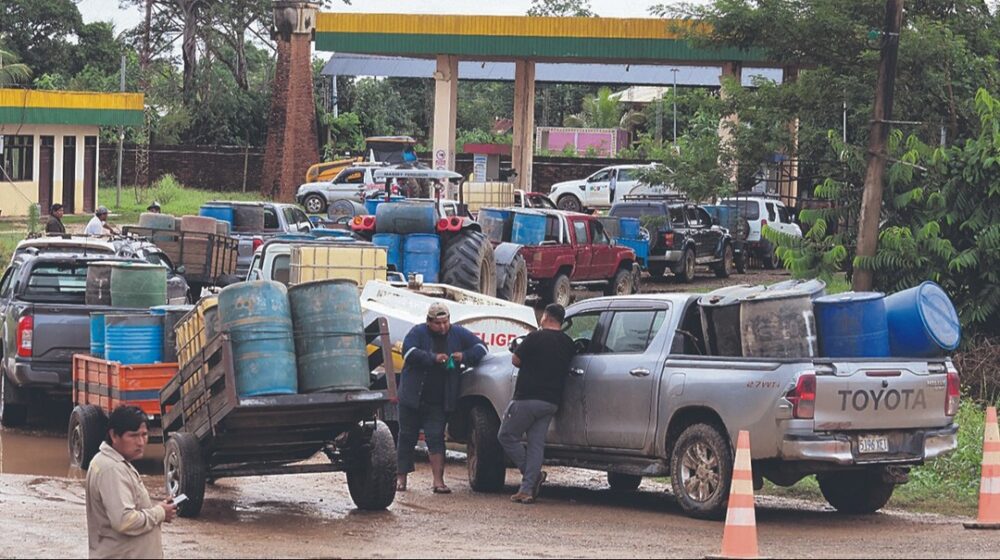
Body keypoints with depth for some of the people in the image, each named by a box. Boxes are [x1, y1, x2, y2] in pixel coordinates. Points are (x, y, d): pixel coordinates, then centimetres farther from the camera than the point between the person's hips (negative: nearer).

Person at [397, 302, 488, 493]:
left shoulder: (458, 334, 5)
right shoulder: (418, 333, -4)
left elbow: (481, 347, 5)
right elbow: (408, 353, -18)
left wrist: (465, 356, -15)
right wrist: (433, 358, -29)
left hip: (439, 402, 1)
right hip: (412, 397, -1)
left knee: (436, 438, -5)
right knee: (407, 437, 7)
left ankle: (438, 481, -7)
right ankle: (401, 477, 17)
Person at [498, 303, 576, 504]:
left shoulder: (536, 338, -11)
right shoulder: (568, 344, 9)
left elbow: (516, 360, -3)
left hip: (528, 398, -7)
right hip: (552, 402, 7)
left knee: (507, 436, 7)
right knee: (536, 442, 7)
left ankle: (534, 475, 0)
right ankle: (527, 489, 2)